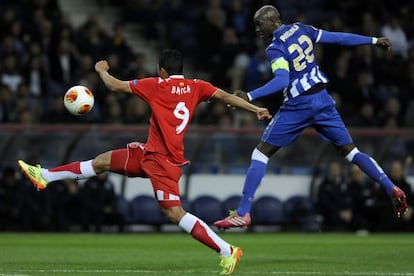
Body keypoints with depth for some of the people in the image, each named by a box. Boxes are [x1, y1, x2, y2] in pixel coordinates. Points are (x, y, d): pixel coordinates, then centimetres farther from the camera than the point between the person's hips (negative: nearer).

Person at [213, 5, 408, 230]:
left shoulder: (275, 49, -12)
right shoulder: (301, 29, 5)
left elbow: (282, 80, -27)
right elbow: (337, 38, 7)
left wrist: (250, 96, -30)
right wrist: (374, 41, 15)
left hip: (298, 106, -6)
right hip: (322, 100, 6)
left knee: (261, 153, 1)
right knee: (349, 150, 15)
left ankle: (242, 213, -4)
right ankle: (391, 189, 3)